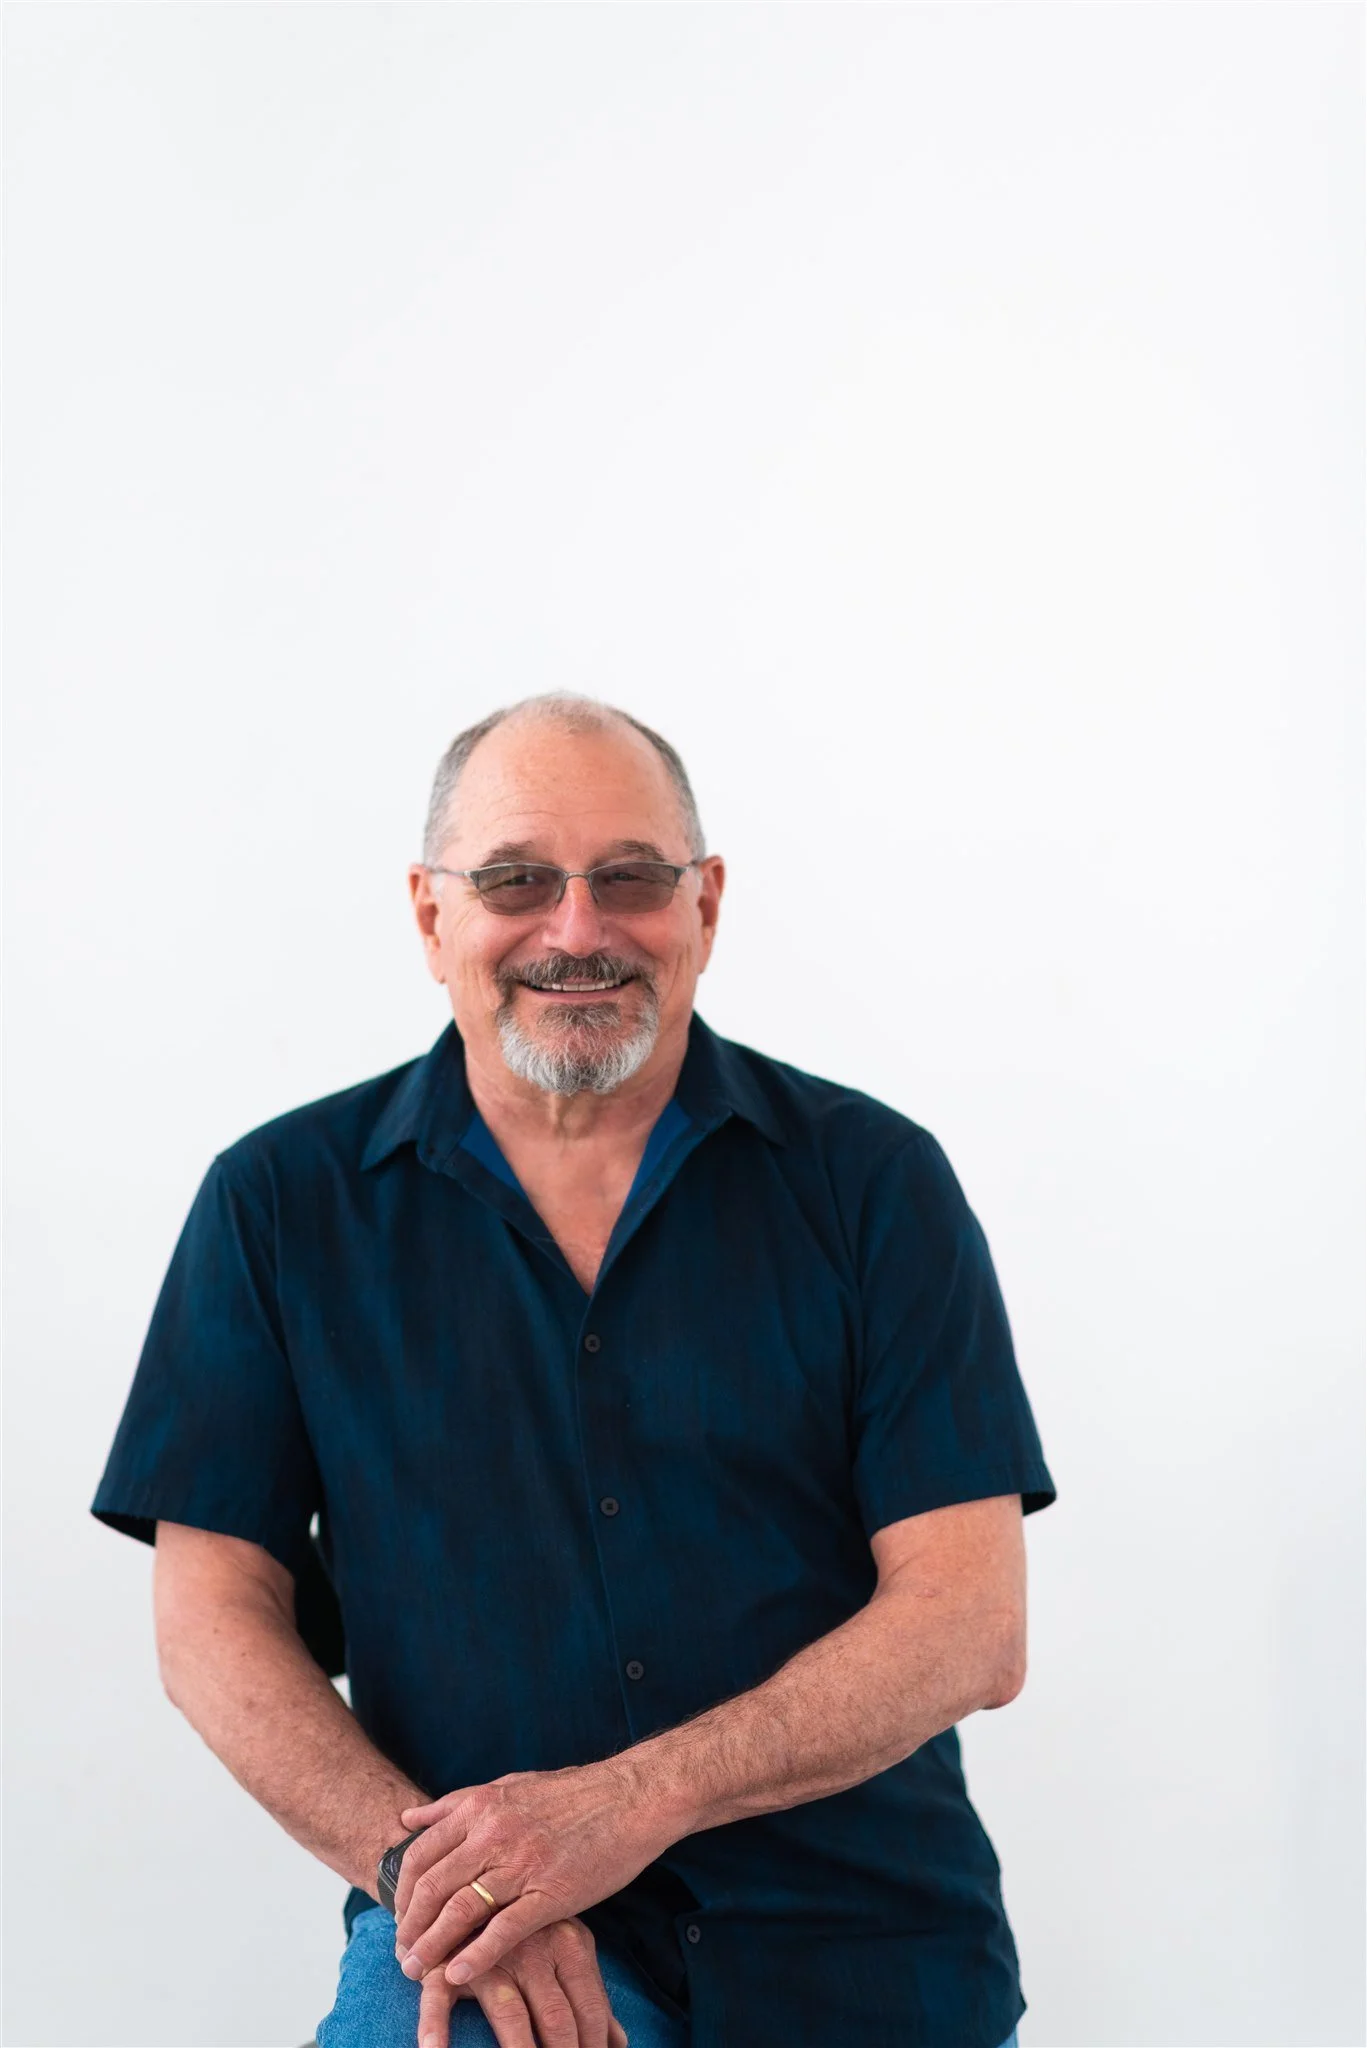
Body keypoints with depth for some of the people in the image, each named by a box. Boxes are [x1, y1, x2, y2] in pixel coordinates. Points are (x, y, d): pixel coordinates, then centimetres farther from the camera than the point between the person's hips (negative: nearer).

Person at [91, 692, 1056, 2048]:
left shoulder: (872, 1180, 2)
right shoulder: (281, 1207, 5)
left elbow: (972, 1626, -5)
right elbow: (212, 1619, 2)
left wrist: (630, 1804, -17)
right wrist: (419, 1863, -15)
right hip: (480, 1929, -1)